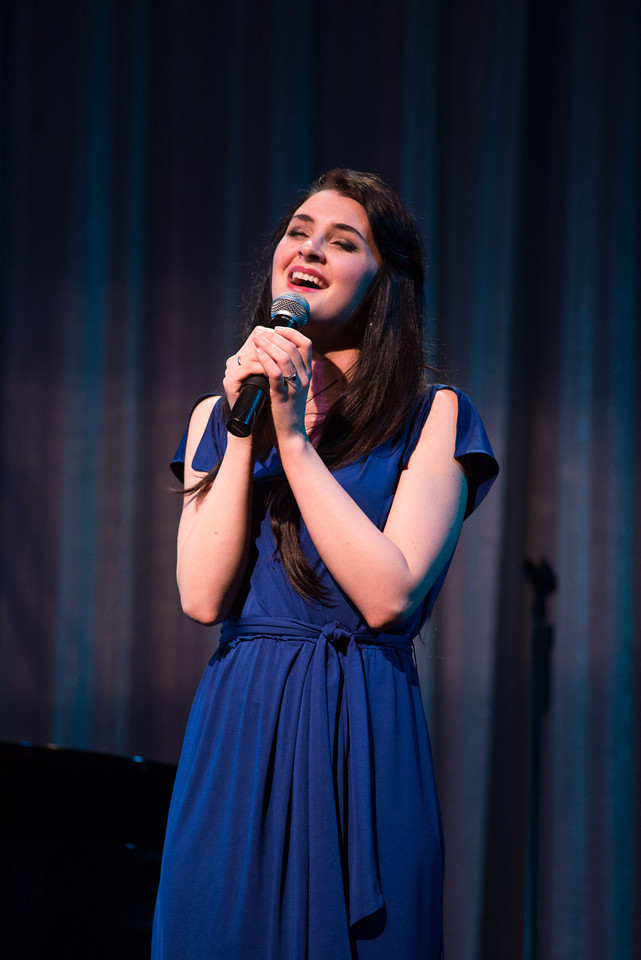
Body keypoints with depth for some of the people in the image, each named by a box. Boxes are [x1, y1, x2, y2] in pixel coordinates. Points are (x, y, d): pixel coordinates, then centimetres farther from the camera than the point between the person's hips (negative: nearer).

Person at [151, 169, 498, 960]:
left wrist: (293, 437, -12)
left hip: (362, 742, -3)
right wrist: (245, 430, -6)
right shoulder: (214, 417, 11)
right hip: (236, 730, 3)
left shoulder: (432, 418, 1)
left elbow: (388, 596, -12)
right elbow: (203, 596, -1)